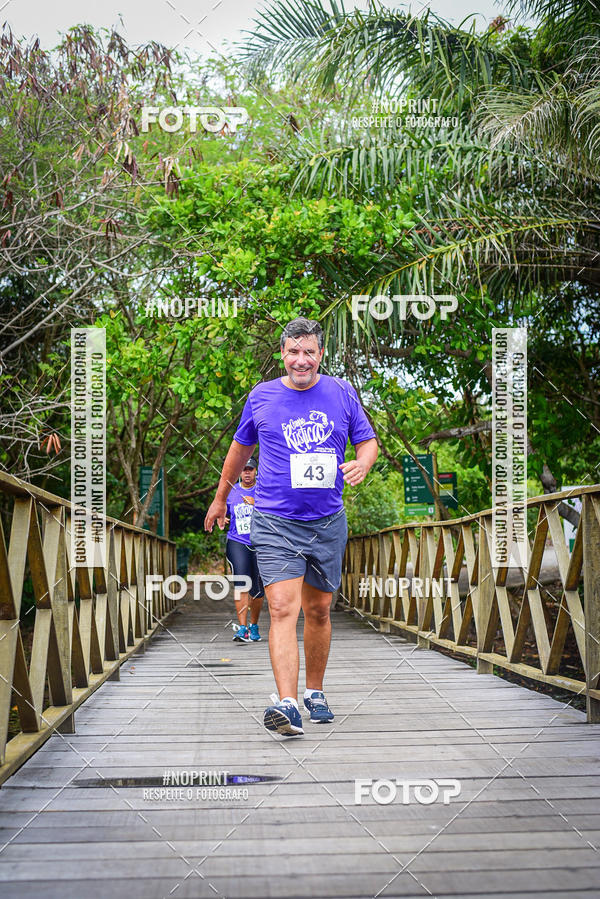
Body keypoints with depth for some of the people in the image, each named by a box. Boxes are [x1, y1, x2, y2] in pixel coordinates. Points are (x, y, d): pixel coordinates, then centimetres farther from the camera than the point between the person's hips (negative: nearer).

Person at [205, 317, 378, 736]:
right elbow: (241, 448, 17)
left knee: (318, 610, 12)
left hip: (328, 522, 2)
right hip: (274, 522, -2)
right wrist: (220, 499, 26)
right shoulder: (261, 396, 3)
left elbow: (368, 441, 12)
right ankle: (287, 704, -21)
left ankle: (315, 692, 29)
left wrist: (362, 464, -13)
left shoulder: (342, 392, 4)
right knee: (283, 609, -16)